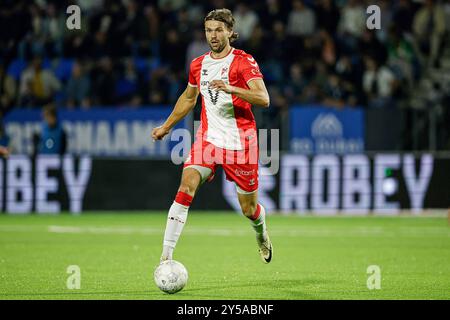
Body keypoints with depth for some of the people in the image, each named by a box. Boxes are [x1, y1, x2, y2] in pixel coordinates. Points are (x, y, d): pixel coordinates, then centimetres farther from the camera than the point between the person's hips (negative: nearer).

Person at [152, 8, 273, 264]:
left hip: (240, 143, -3)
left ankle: (261, 233, 45)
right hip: (208, 139, 3)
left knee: (249, 209, 7)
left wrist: (231, 89, -33)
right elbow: (189, 98, 28)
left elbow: (263, 99, -20)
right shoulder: (199, 65, 9)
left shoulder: (243, 61, -7)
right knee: (186, 187, -21)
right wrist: (166, 126, 29)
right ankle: (166, 256, -25)